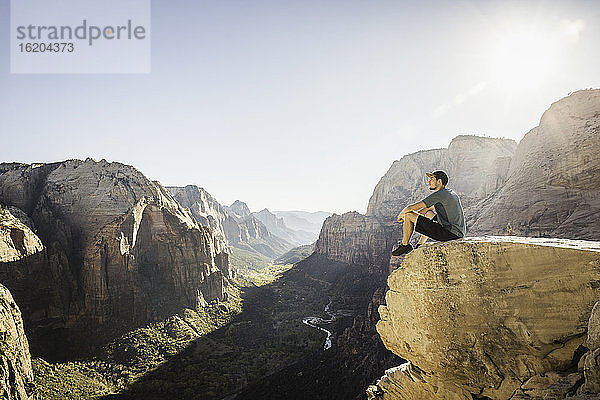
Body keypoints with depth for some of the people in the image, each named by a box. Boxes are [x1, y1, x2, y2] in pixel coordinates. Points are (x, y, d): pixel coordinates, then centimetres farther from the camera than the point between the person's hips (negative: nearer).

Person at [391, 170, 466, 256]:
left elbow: (411, 208, -11)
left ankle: (405, 245, 13)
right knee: (429, 213, 33)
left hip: (450, 233, -10)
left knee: (408, 215, -5)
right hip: (460, 233, 10)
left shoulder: (438, 195, -13)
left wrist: (401, 214, 9)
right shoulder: (450, 193, 16)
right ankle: (419, 246, 32)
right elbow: (429, 208, 27)